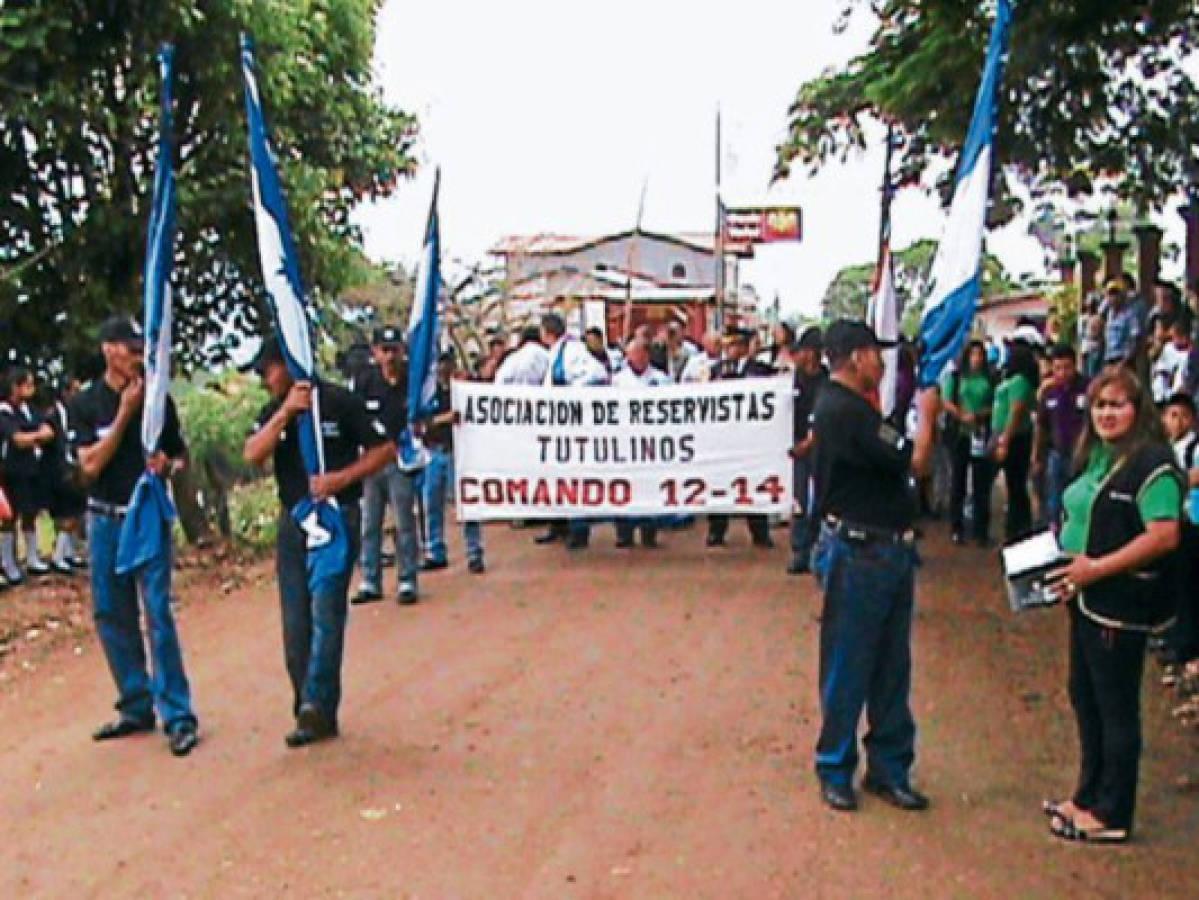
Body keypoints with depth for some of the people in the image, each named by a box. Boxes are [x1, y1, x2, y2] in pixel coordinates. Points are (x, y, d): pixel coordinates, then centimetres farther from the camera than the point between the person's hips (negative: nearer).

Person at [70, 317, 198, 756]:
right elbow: (90, 465, -11)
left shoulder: (157, 398, 0)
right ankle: (136, 707, 21)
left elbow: (181, 453, 11)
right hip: (105, 520, 2)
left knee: (158, 613, -8)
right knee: (111, 616, 8)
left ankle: (178, 715, -5)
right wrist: (125, 412, -15)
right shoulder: (85, 404, -1)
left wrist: (168, 464, -12)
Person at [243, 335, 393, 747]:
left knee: (326, 614, -13)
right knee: (296, 623, 6)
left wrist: (340, 478, -16)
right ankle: (312, 713, 14)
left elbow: (384, 449, -6)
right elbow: (252, 455, -8)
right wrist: (286, 411, -17)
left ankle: (317, 707, -16)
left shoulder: (339, 402, -7)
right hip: (292, 522, 6)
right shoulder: (274, 411, 8)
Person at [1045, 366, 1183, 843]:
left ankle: (1112, 816, 14)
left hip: (1121, 605, -9)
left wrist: (1096, 567, -23)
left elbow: (1164, 535, -25)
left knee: (1116, 709, 2)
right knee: (1085, 697, 18)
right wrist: (1066, 559, 5)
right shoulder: (1097, 457, 12)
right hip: (1087, 600, 9)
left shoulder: (1150, 463, -16)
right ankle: (1088, 798, 32)